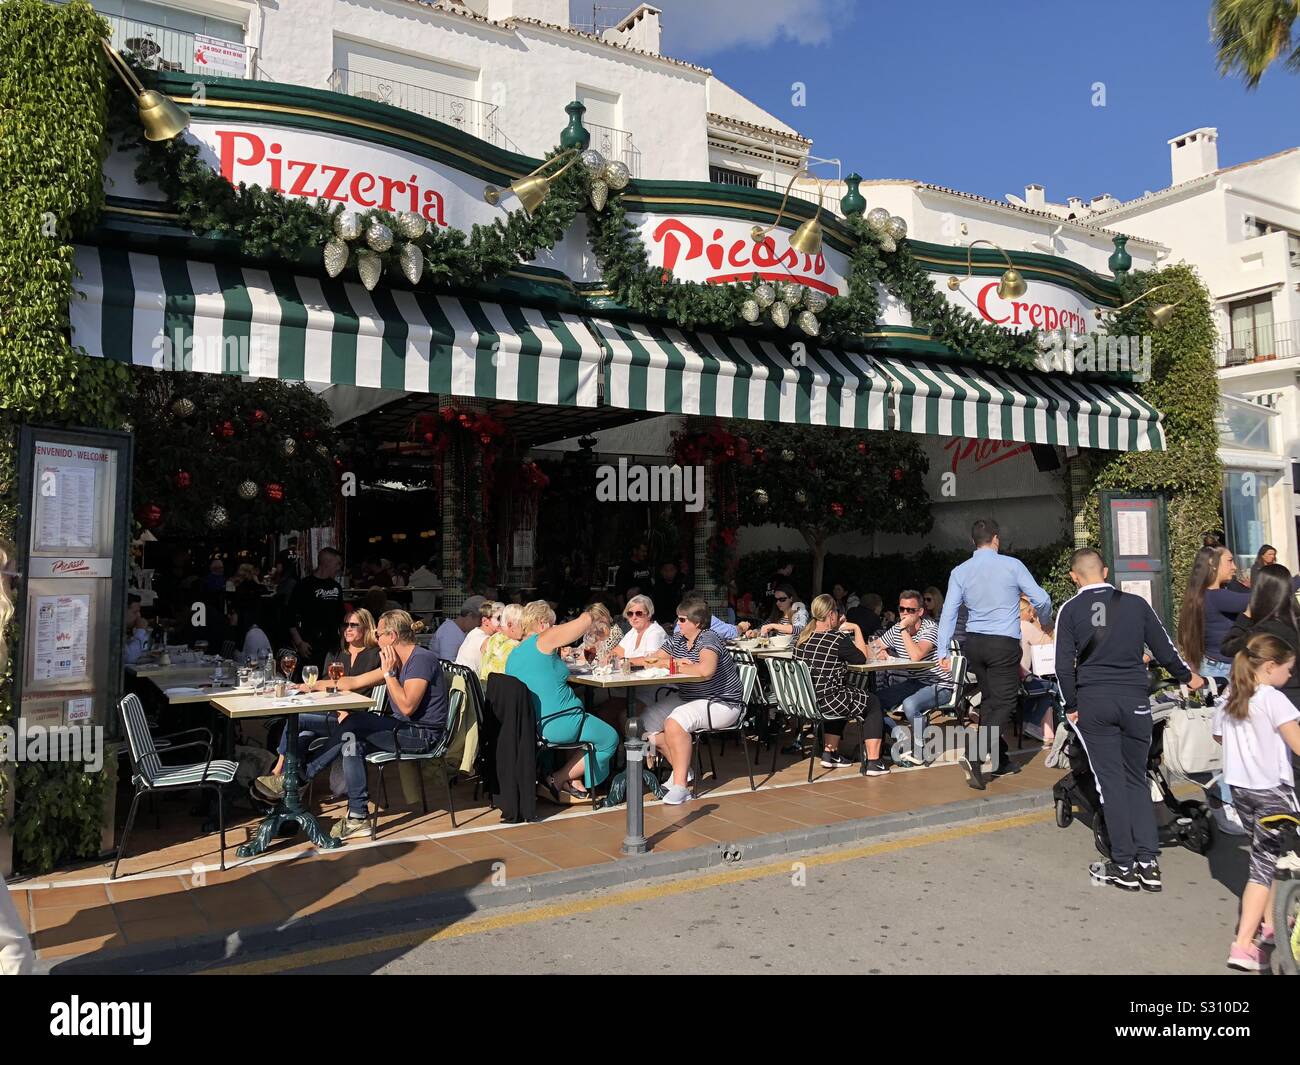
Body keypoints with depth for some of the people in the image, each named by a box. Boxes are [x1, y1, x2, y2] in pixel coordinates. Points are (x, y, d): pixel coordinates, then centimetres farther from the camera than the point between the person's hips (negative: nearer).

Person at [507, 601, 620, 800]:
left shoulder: (513, 655, 13)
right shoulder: (544, 640, -10)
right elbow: (586, 619, -8)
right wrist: (586, 615, 15)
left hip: (530, 726, 9)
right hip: (558, 723, -9)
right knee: (610, 740, 9)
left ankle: (573, 781, 19)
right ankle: (558, 779, 9)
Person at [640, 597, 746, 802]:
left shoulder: (708, 639, -17)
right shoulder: (677, 640, 7)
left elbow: (706, 670, -37)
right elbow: (650, 661, 9)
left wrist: (677, 666, -20)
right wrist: (673, 662, -11)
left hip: (721, 703, -9)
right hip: (687, 698, 9)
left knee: (674, 721, -33)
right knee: (646, 719, -1)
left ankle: (680, 785, -25)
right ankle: (681, 768, 9)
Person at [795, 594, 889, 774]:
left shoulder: (803, 637, 5)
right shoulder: (838, 639, -14)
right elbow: (861, 658, 1)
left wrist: (840, 629, 18)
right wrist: (856, 630, 10)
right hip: (824, 702, -7)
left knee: (843, 698, 36)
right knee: (873, 703, 14)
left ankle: (830, 754, 34)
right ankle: (873, 762, 12)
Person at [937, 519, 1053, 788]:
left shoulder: (960, 572, 3)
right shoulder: (1012, 565, -5)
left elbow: (948, 613, -2)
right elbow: (1041, 599, -3)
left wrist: (943, 652, -1)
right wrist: (1046, 623, 18)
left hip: (974, 643, 5)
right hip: (1004, 644, -5)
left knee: (989, 700, 18)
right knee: (1004, 703, -2)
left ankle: (998, 760, 26)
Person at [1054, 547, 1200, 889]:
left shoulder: (1070, 610, -1)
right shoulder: (1136, 603, 4)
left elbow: (1064, 665, -4)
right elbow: (1164, 649, 10)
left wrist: (1071, 707, 7)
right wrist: (1187, 677, 29)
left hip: (1093, 702, -2)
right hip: (1134, 700, 2)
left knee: (1111, 781, 4)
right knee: (1137, 780, 13)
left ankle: (1123, 866, 8)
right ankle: (1148, 863, 9)